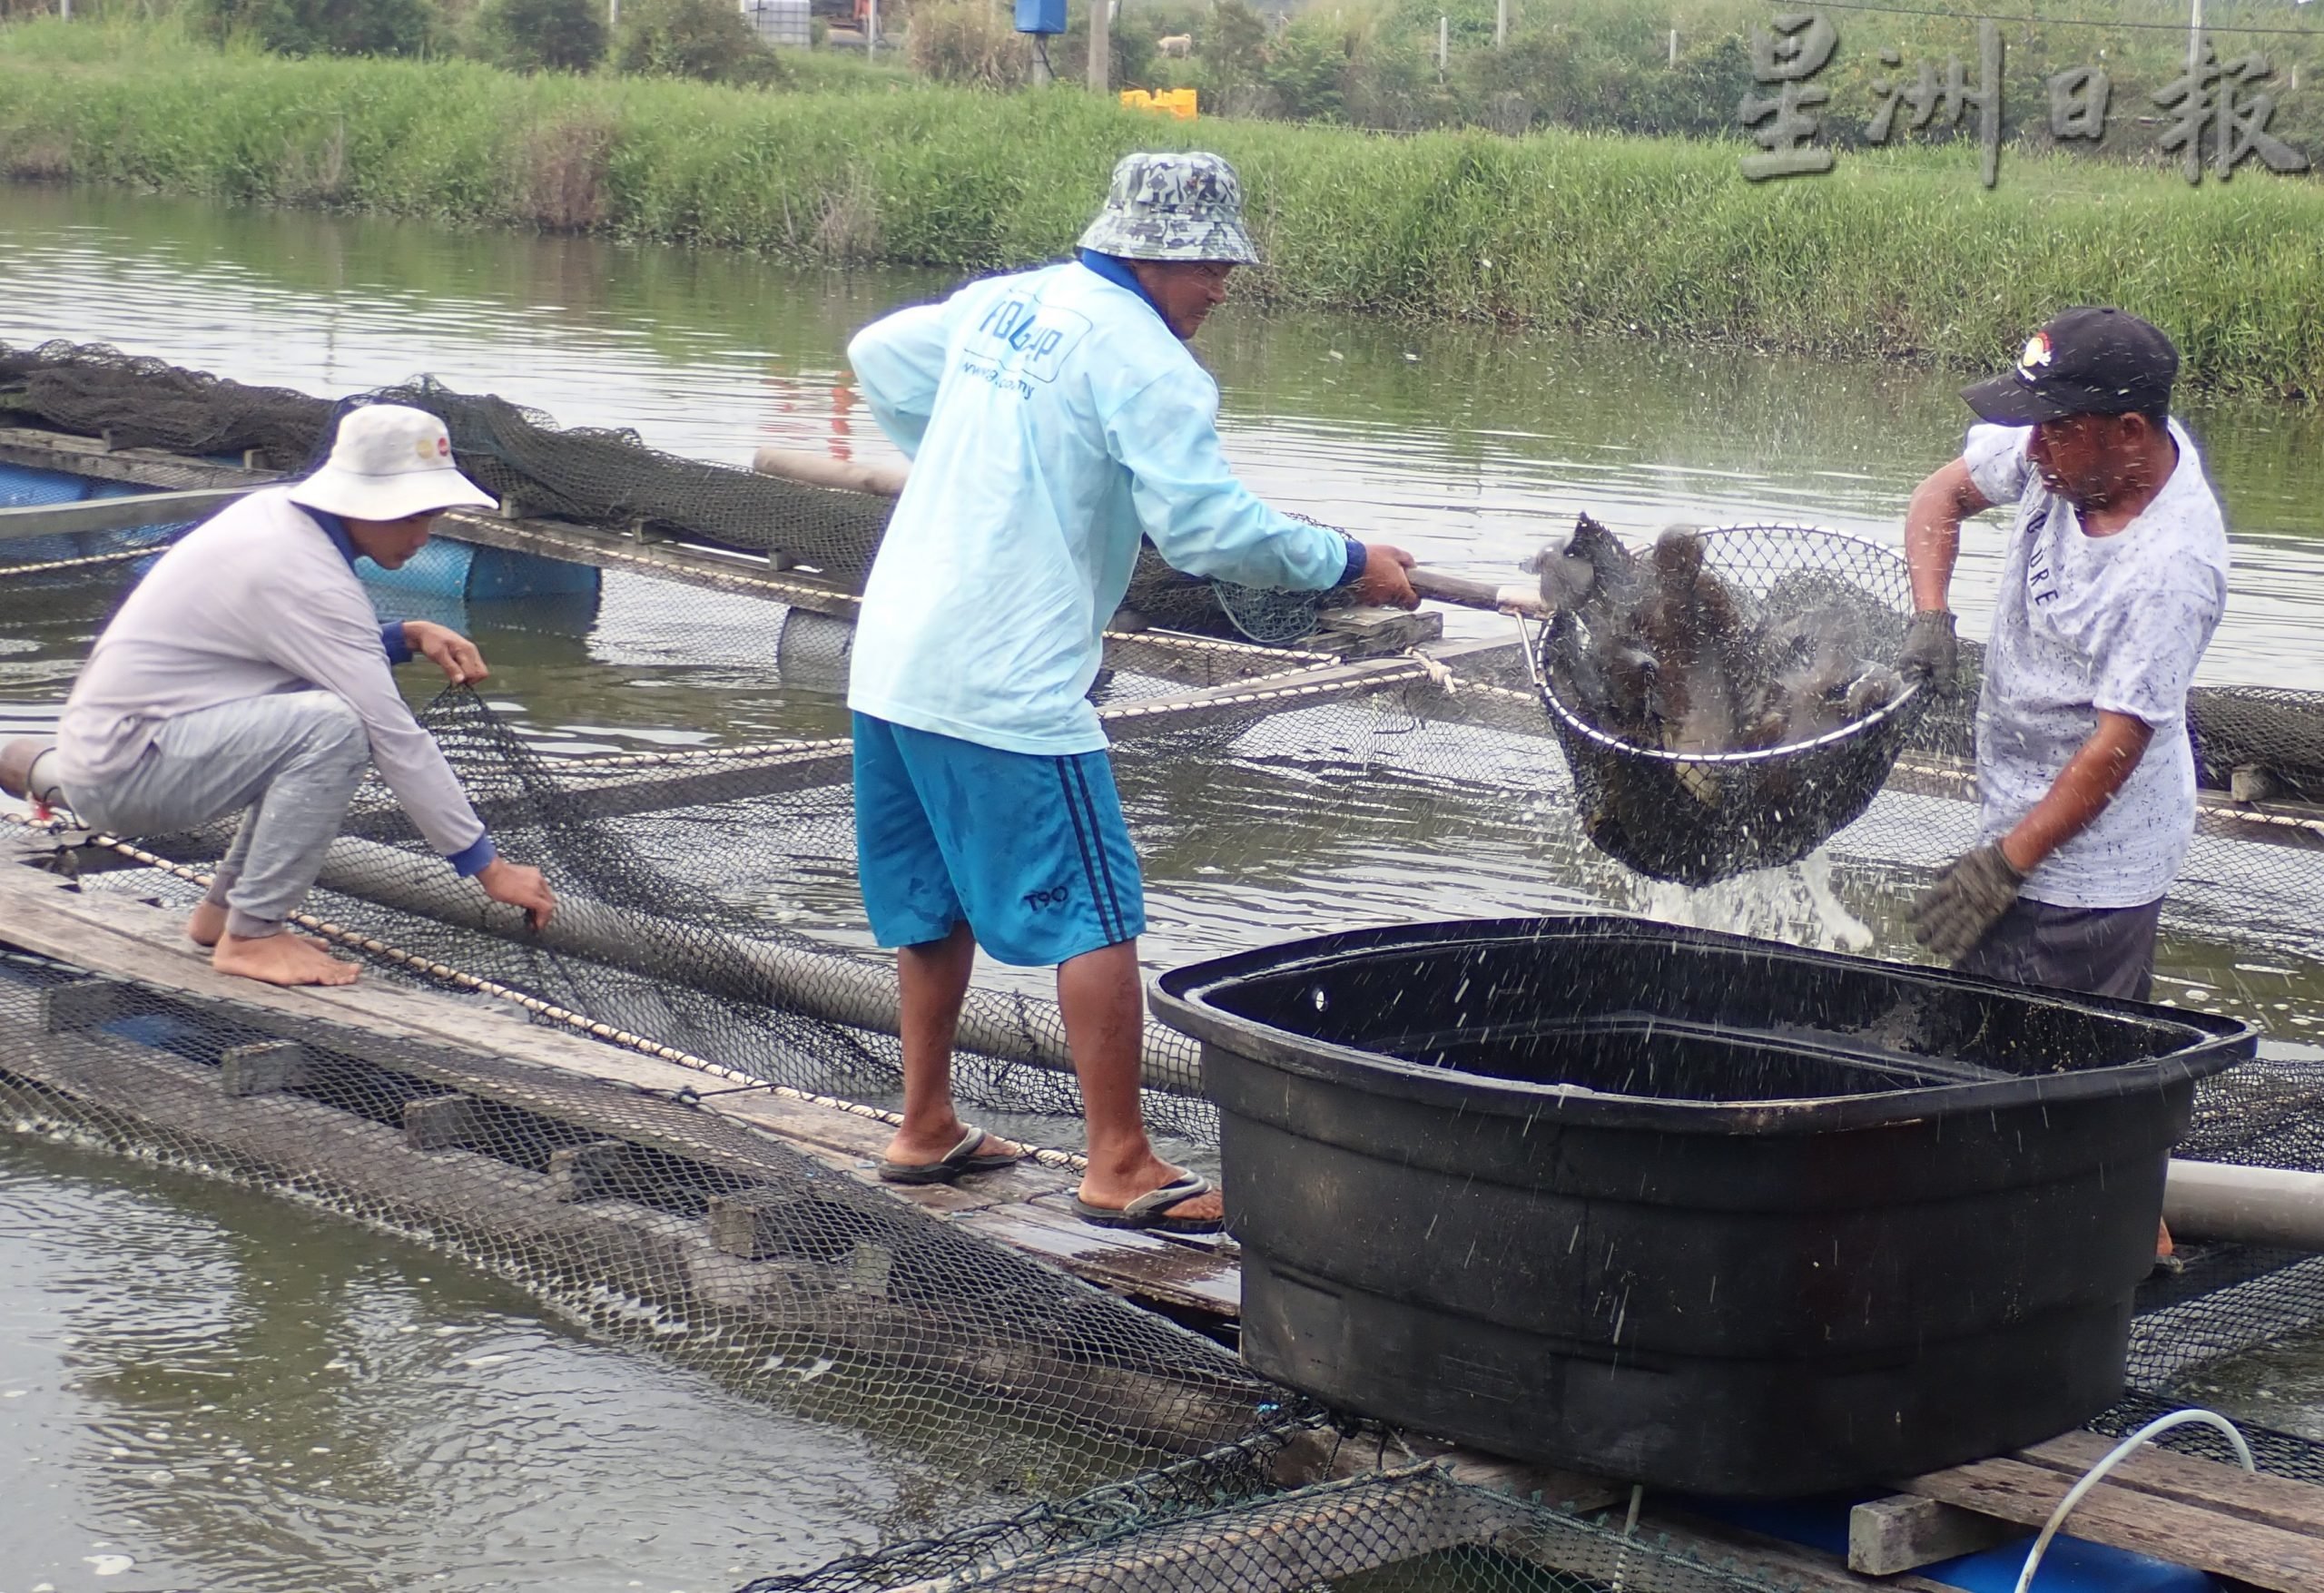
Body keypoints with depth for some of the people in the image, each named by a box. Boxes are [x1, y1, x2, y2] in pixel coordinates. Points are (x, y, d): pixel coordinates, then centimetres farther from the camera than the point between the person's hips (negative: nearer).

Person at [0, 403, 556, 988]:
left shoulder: (277, 512, 5)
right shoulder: (303, 576, -22)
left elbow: (323, 649, 21)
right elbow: (394, 736, -21)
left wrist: (408, 636, 1)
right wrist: (489, 867, -17)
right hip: (118, 771, -10)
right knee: (334, 728, -27)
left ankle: (223, 908, 16)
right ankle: (251, 934, -15)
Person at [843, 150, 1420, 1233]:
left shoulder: (996, 304, 13)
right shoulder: (1143, 360, -12)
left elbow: (877, 356, 28)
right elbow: (1208, 527, -18)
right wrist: (1348, 564, -7)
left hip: (894, 659, 9)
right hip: (1008, 688, -9)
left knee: (935, 903, 20)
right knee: (1096, 918, -2)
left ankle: (925, 1128, 29)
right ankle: (1119, 1166, 1)